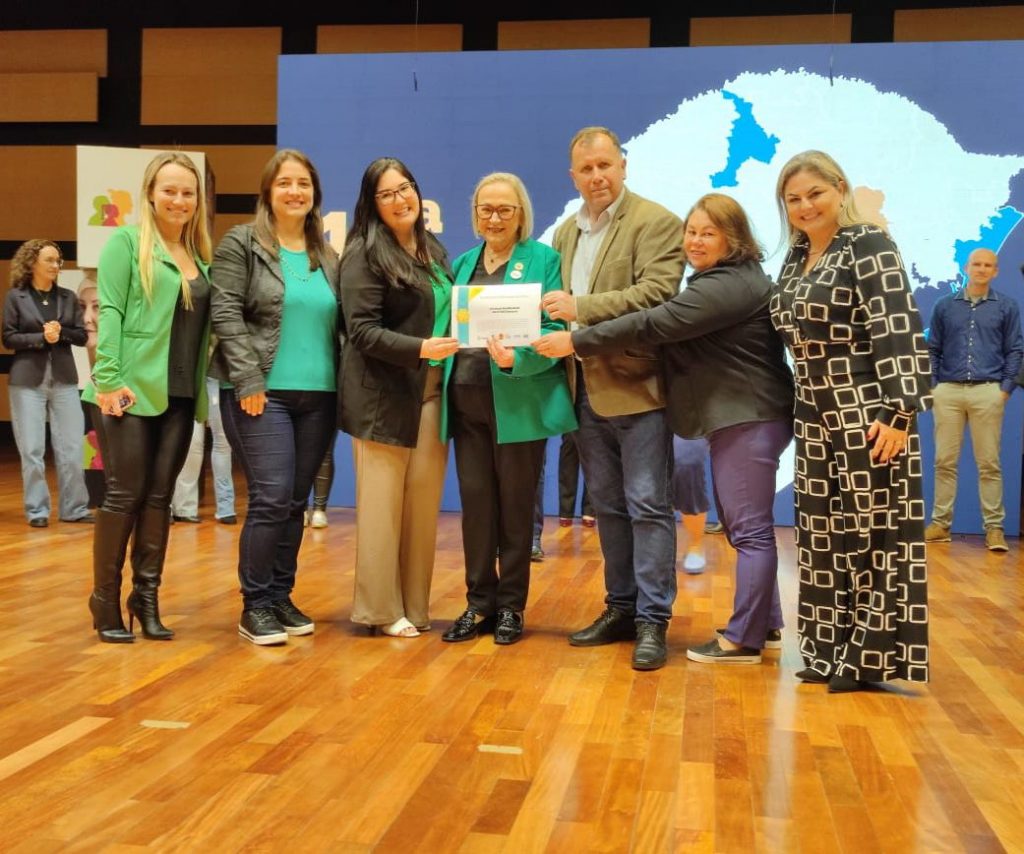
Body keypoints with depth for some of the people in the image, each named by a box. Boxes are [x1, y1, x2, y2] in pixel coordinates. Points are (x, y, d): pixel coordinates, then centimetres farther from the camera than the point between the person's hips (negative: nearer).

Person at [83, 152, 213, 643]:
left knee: (159, 496, 8)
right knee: (125, 494, -2)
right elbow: (109, 312, -10)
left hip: (180, 396, 5)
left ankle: (146, 597, 17)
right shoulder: (126, 242, -2)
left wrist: (201, 386, 7)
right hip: (132, 391, -5)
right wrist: (107, 379, -17)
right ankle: (106, 599, 10)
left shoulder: (200, 256, 14)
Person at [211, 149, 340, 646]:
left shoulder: (326, 256, 15)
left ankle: (281, 597, 19)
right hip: (261, 392, -5)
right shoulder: (241, 243, 0)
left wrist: (342, 383, 6)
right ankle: (255, 606, 3)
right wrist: (249, 380, -16)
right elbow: (225, 315, -8)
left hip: (318, 395, 5)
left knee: (296, 502, 8)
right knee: (271, 498, -9)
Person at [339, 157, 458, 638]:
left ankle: (414, 605, 17)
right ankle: (380, 610, 10)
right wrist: (420, 349, -24)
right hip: (385, 394, -6)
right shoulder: (365, 254, -6)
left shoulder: (434, 250, 15)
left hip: (432, 391, 6)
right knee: (383, 504, 0)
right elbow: (362, 331, -14)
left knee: (424, 503, 6)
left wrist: (460, 345, 5)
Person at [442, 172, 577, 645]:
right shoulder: (463, 263, 15)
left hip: (518, 400, -4)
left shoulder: (542, 259, -2)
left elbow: (553, 328, -10)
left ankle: (511, 607, 17)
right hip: (467, 398, 5)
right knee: (475, 501, 7)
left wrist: (516, 358, -27)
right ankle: (479, 603, 19)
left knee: (515, 504, 5)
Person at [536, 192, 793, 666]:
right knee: (743, 525, 16)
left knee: (749, 528, -6)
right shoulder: (719, 282, 19)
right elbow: (670, 328, 16)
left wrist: (577, 340, -18)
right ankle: (765, 623, 25)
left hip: (750, 419, -11)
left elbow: (654, 323, -22)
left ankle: (743, 639, -1)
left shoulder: (729, 286, -17)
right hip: (738, 417, 11)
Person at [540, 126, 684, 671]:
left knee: (647, 506, -2)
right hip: (587, 392, 7)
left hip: (636, 387, -7)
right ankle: (621, 608, 24)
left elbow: (657, 292, -19)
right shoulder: (565, 233, 16)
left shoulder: (655, 223, -6)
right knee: (608, 507, 14)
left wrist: (582, 307, -23)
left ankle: (653, 620, 5)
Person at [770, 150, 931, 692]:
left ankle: (873, 658, 7)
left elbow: (898, 334, -16)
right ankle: (831, 652, 21)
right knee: (823, 535, 11)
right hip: (817, 417, 8)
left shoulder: (869, 246, -9)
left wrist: (898, 414, -22)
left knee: (875, 533, -2)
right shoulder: (797, 257, 14)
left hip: (869, 414, -8)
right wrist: (805, 404, 16)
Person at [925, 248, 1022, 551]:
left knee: (989, 463, 1)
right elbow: (933, 349, 12)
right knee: (944, 461, 4)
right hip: (948, 391, 1)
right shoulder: (945, 306, 11)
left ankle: (994, 527, 5)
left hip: (987, 392, -1)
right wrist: (931, 385, 3)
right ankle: (940, 523, 11)